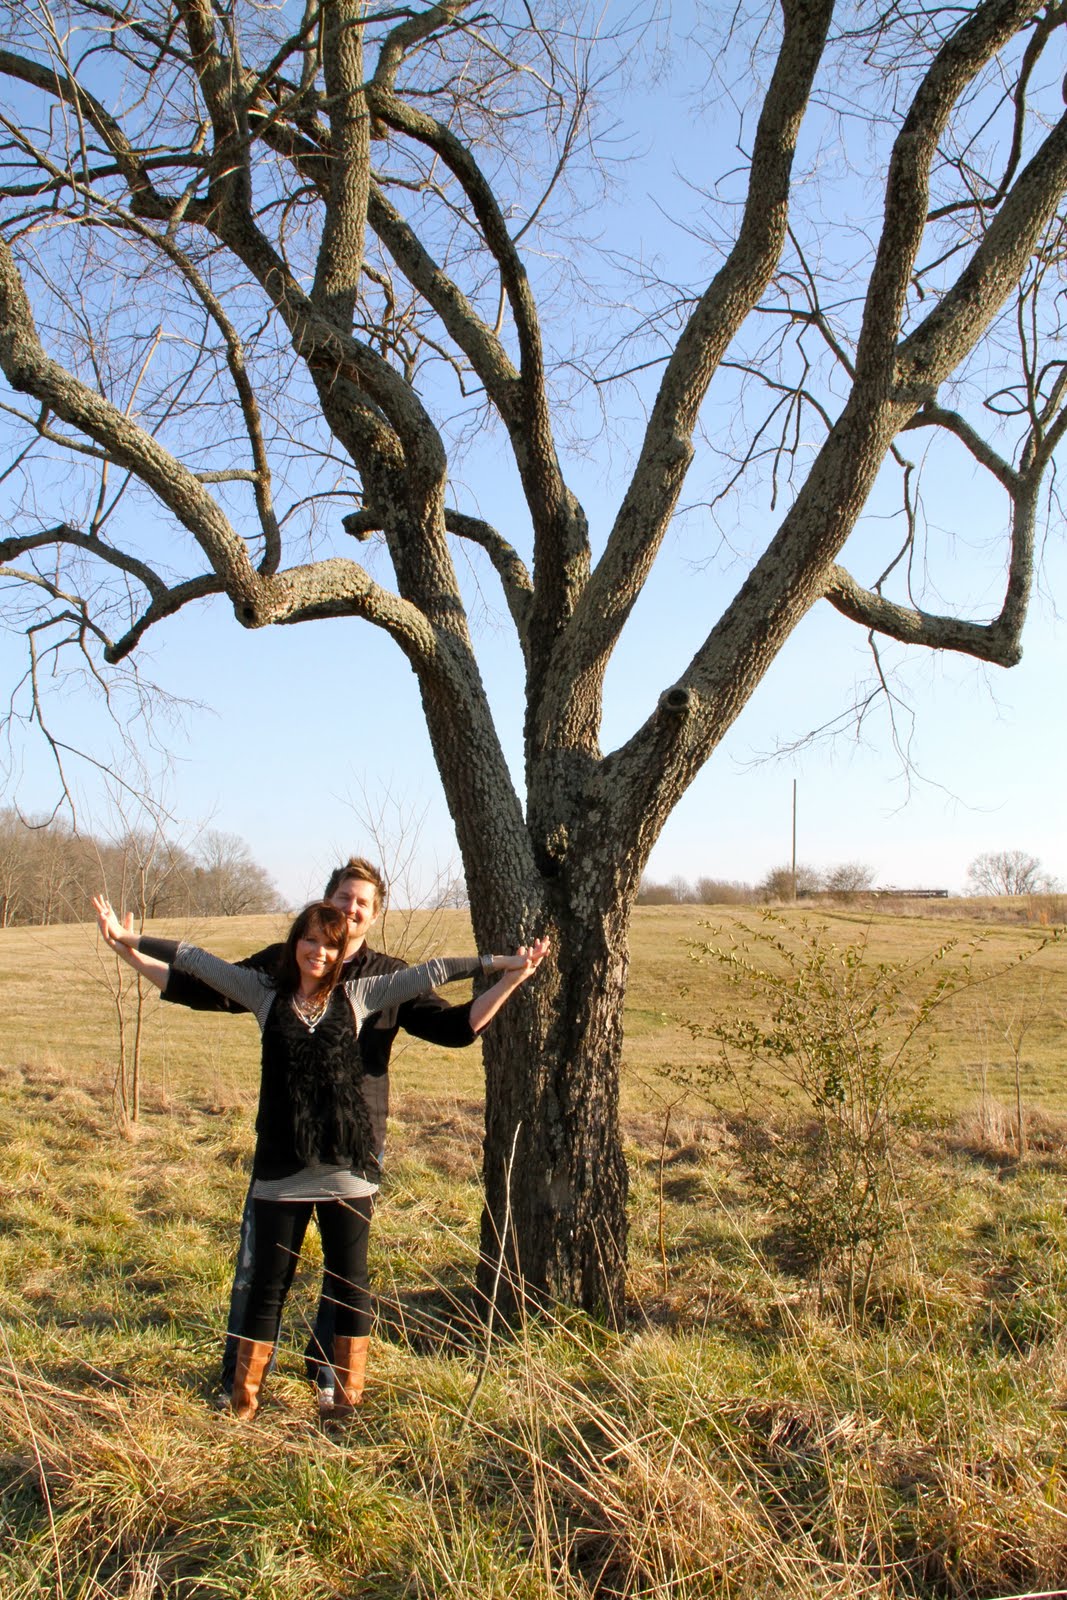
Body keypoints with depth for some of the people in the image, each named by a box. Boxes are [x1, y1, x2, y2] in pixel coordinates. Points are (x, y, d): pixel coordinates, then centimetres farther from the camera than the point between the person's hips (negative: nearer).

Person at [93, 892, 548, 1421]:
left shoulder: (358, 995, 5)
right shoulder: (266, 993, 5)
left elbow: (431, 972, 7)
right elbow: (191, 960, 7)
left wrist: (503, 966, 8)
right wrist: (124, 943, 5)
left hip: (346, 1167, 1)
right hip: (281, 1168, 0)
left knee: (349, 1282, 9)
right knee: (268, 1284, 7)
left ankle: (348, 1397, 22)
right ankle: (242, 1400, 20)